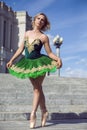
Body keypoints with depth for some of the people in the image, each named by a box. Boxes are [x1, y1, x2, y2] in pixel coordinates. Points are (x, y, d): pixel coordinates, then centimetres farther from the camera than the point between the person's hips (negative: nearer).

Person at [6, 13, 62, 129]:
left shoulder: (44, 37, -7)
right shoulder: (27, 33, 6)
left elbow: (50, 53, -8)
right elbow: (21, 49, 11)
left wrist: (58, 59, -26)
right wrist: (11, 60, 12)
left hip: (39, 63, -5)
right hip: (28, 63, 5)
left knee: (37, 89, -4)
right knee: (37, 88, 10)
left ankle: (33, 114, -2)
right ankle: (44, 111, 21)